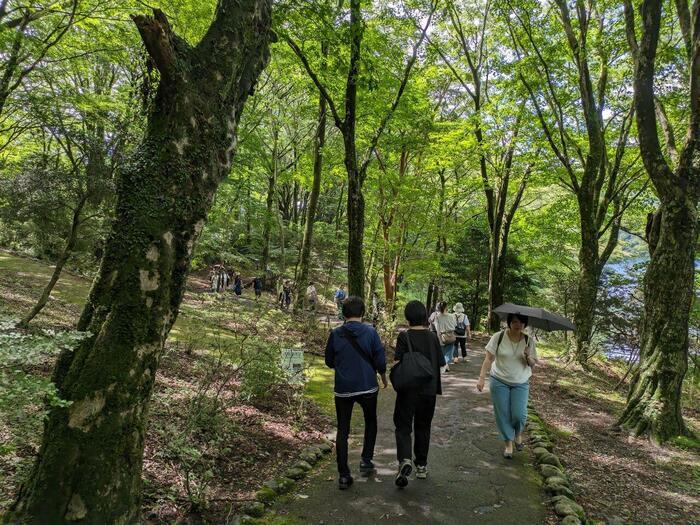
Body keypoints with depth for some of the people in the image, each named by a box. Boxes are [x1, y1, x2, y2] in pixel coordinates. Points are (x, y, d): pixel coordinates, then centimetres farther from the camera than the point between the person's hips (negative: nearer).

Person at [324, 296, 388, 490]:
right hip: (368, 387, 0)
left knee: (342, 431, 9)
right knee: (370, 422, 25)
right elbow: (380, 361, -5)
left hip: (343, 389, 1)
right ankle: (366, 460, 22)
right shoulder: (370, 332, -8)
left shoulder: (335, 334, -4)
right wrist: (384, 379, 13)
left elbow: (329, 362, 6)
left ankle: (343, 475, 7)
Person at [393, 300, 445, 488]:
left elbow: (398, 363, -16)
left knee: (403, 426, 4)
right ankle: (421, 465, 26)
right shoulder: (433, 337, 0)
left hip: (408, 389, -3)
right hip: (429, 390, 4)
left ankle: (405, 460, -19)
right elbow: (440, 363, 3)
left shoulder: (404, 336, -11)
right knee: (423, 427, 17)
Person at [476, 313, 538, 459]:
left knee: (519, 415, -7)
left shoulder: (529, 341, -4)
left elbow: (533, 364, 2)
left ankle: (518, 435, 27)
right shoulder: (498, 337, -10)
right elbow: (488, 358, -8)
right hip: (499, 381, -1)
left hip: (521, 383, 1)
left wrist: (528, 357, -20)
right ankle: (508, 444, 23)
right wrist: (481, 378, -15)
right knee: (503, 414, 3)